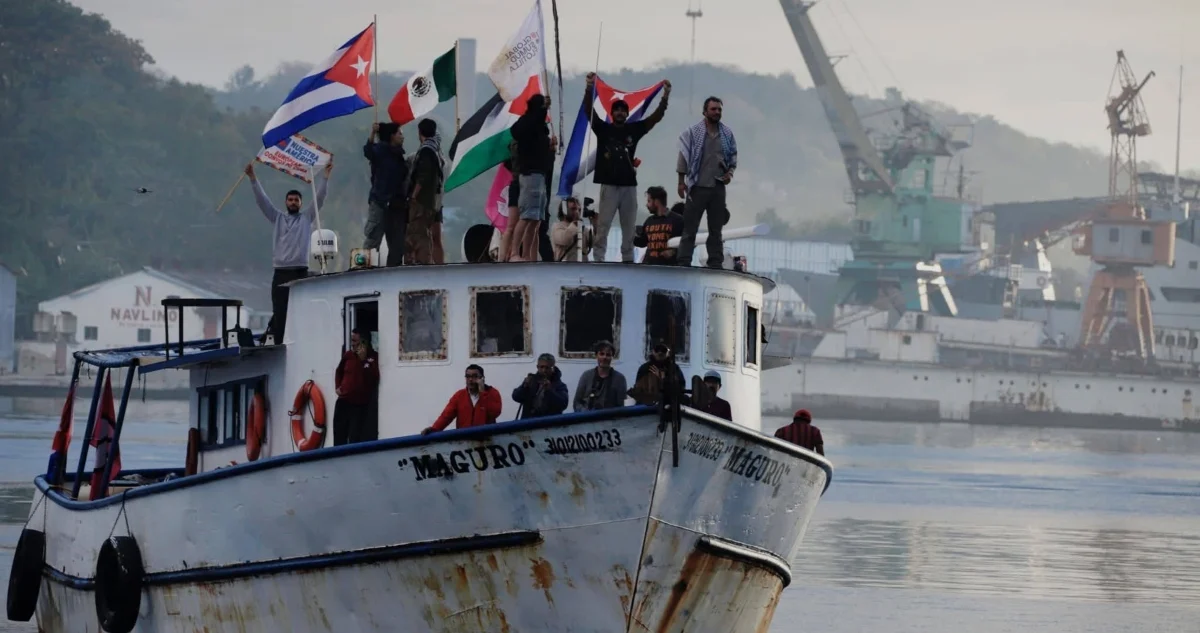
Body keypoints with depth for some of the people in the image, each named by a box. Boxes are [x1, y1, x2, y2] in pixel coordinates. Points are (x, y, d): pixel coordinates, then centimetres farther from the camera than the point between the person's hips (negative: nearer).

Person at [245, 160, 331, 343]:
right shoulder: (278, 218, 16)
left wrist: (326, 176, -8)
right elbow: (262, 200, 10)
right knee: (279, 314, -1)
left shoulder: (306, 217, 11)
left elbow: (319, 198, 3)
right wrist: (253, 178, 2)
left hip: (300, 273, -2)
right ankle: (279, 347, 0)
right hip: (280, 273, 2)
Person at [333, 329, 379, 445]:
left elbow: (374, 377, -22)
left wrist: (363, 360, -24)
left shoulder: (374, 357, -8)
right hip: (343, 402, 5)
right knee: (338, 439, 9)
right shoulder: (348, 355, 7)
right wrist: (337, 386, 13)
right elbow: (339, 371, 26)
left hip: (360, 405, -5)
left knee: (354, 441, -9)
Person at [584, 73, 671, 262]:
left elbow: (656, 117, 6)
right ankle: (598, 259, -7)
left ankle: (628, 259, 13)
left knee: (629, 227, 7)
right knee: (603, 225, -6)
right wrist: (589, 88, -24)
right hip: (609, 184, -3)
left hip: (629, 185, 3)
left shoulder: (634, 129, 9)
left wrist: (665, 96, -6)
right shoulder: (603, 129, 3)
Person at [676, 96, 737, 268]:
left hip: (718, 187, 4)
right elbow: (684, 157, -5)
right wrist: (682, 182, -9)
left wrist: (730, 172, -3)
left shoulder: (727, 134, 7)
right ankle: (684, 263, -3)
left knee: (716, 228, 9)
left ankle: (715, 264, 13)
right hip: (698, 187, -4)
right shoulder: (693, 132, -5)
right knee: (690, 228, -3)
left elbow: (733, 155, 16)